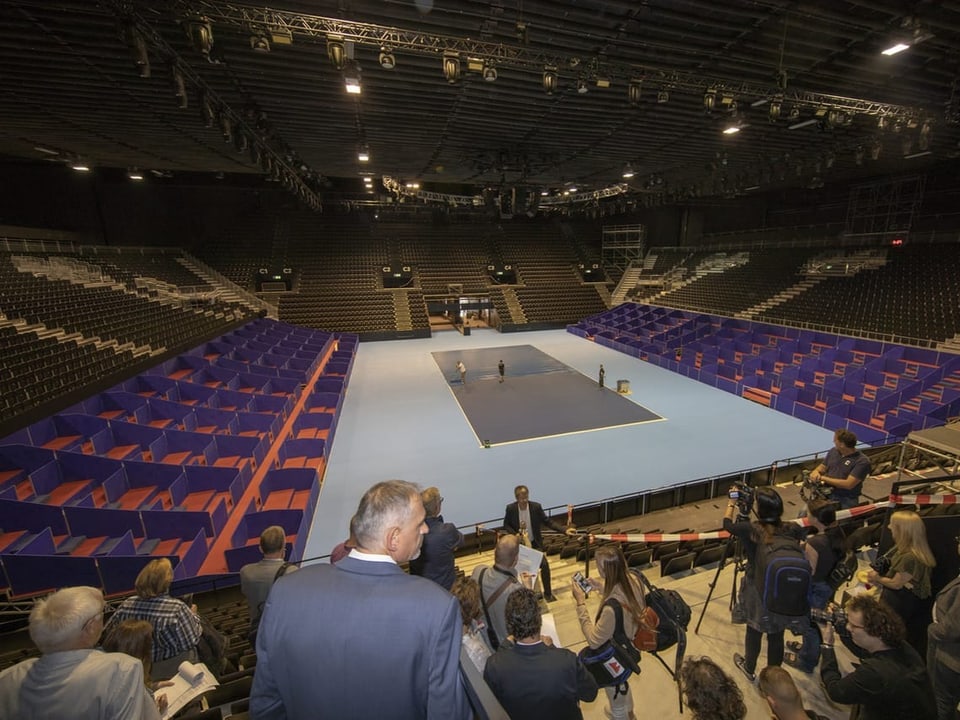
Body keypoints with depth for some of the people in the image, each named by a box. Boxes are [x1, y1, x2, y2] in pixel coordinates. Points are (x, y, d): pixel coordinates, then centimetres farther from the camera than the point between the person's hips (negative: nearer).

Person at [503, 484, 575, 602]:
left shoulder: (536, 506, -17)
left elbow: (547, 522, -11)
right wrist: (515, 534, -22)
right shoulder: (510, 508, -18)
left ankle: (547, 593, 13)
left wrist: (564, 530, -21)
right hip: (519, 543, 0)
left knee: (544, 565, -10)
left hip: (535, 543, 0)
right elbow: (506, 525, -4)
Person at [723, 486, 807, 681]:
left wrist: (732, 501, 12)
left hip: (758, 594, -2)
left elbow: (727, 524, -1)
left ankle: (749, 669, 43)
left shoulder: (750, 530, -22)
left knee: (754, 631, 21)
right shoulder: (792, 530, -16)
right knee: (777, 636, 21)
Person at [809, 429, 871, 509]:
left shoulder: (862, 461, -9)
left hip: (846, 500, -4)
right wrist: (815, 473, -8)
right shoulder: (833, 451, 9)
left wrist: (823, 478, -12)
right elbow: (821, 469, 15)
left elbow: (848, 484, -16)